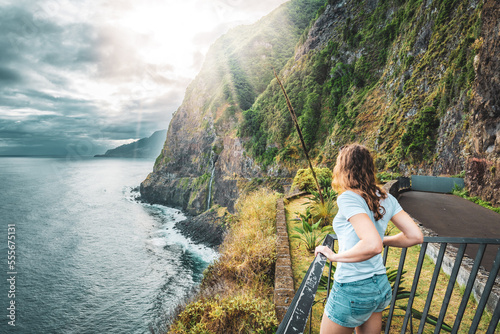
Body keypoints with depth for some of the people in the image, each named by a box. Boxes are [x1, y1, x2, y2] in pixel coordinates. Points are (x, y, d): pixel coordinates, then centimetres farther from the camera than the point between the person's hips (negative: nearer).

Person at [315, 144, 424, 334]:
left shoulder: (348, 198, -21)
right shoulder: (386, 198, 1)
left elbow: (373, 245, -31)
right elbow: (415, 236, 1)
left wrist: (335, 256, -19)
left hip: (352, 290, -7)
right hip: (381, 286, 7)